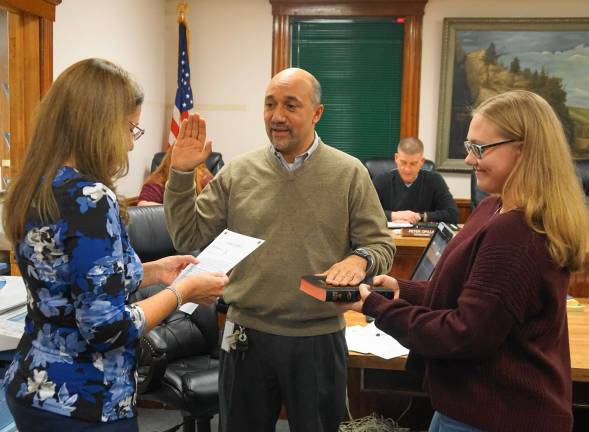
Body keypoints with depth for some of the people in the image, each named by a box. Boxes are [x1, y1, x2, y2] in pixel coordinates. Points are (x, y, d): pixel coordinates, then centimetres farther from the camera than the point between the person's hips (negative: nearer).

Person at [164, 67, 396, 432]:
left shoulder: (349, 173, -3)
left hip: (319, 339, -1)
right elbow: (189, 238, 2)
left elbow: (381, 245, -1)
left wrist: (360, 259, -23)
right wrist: (182, 175, -8)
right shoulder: (238, 173, 2)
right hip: (247, 336, 2)